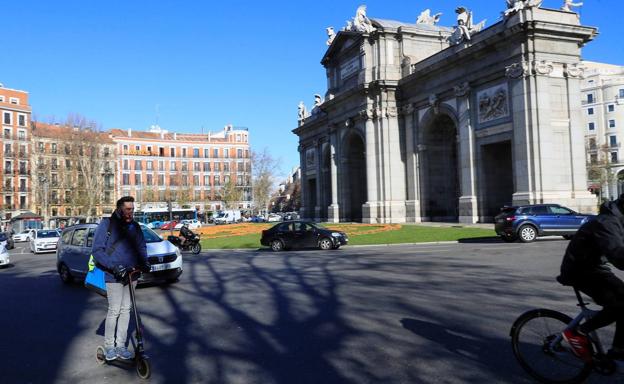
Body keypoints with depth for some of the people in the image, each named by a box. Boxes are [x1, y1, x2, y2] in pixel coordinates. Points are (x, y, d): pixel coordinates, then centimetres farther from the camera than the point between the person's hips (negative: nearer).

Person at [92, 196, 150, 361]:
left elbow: (141, 246, 16)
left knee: (126, 310, 9)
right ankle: (109, 346, 14)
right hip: (114, 276, -5)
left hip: (131, 274, 5)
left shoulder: (135, 226, 8)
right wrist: (113, 266, -20)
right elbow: (97, 250, -10)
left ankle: (121, 346, 20)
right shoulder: (106, 225, -7)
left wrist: (144, 262, -3)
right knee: (114, 311, -3)